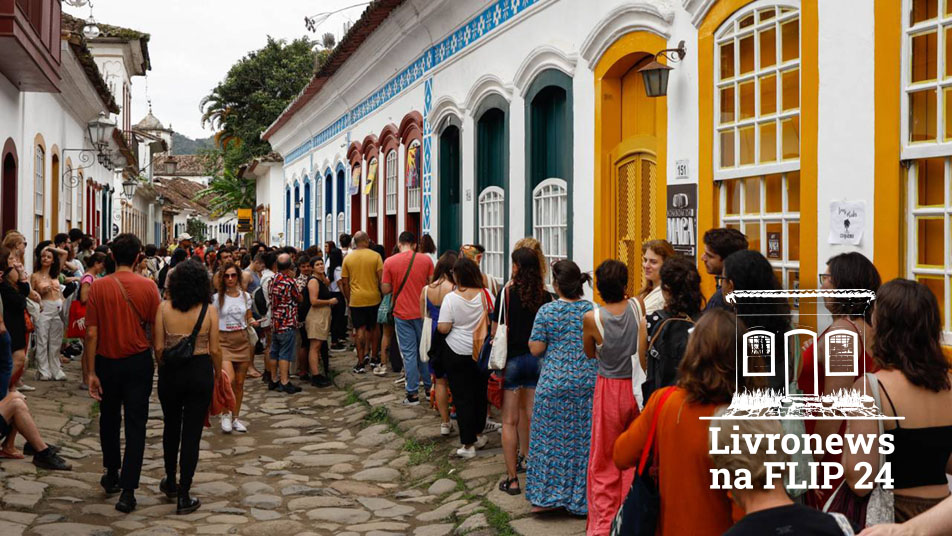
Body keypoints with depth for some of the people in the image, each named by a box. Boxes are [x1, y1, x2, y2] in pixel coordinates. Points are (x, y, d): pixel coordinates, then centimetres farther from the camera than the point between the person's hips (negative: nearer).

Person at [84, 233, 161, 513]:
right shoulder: (147, 286, -10)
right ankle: (127, 490, 0)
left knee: (109, 419, 21)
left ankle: (111, 474, 36)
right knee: (135, 424, 3)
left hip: (107, 362, 1)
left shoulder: (98, 287, -9)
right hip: (138, 362, -1)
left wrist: (91, 372, -3)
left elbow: (92, 333, -9)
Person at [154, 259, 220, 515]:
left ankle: (170, 483, 38)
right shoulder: (209, 311, -10)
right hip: (200, 373, -1)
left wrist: (163, 368, 12)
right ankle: (184, 497, 7)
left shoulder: (164, 308, -8)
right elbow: (215, 350, -8)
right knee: (192, 432, 4)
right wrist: (218, 374, 9)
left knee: (171, 427, 22)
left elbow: (158, 347, -7)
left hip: (170, 372, 2)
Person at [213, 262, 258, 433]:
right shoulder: (217, 298, -1)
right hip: (224, 340, -3)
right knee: (229, 379, -21)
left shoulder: (245, 296, 7)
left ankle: (235, 418, 21)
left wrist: (253, 322, -8)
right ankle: (226, 414, 1)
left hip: (242, 340, 3)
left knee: (239, 383, 7)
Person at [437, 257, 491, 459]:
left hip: (457, 353, -3)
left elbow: (443, 328, -16)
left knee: (462, 397, 3)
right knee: (480, 393, 19)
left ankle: (468, 444, 4)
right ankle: (478, 434, 32)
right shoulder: (486, 295, -7)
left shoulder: (451, 298, -16)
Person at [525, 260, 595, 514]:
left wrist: (531, 341, 13)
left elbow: (536, 349, -7)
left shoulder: (546, 311, -8)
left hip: (554, 383, -2)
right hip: (587, 383, 2)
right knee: (583, 441, 9)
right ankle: (580, 499, 16)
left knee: (551, 439, 8)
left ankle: (545, 496, 14)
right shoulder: (594, 310, -1)